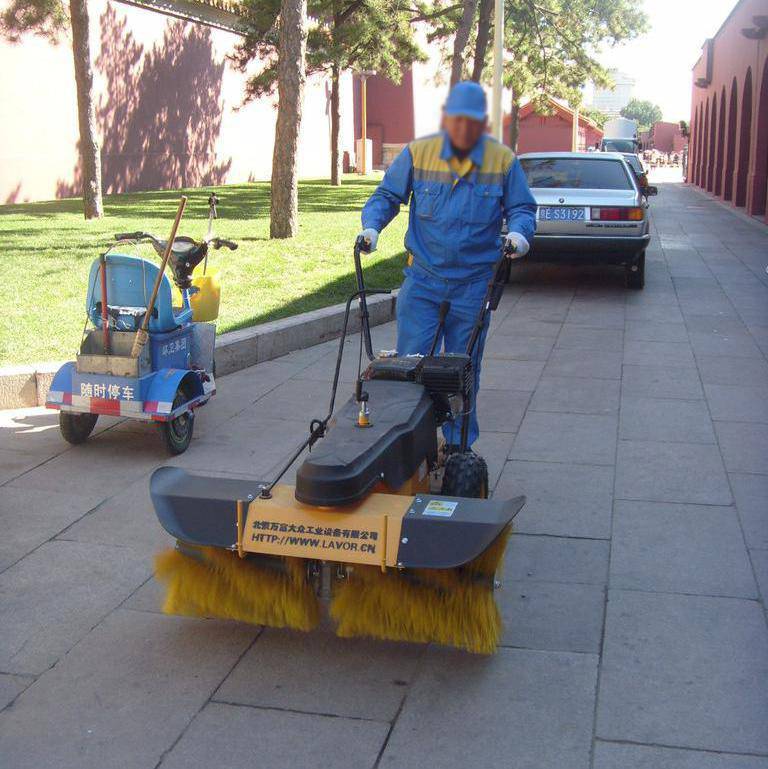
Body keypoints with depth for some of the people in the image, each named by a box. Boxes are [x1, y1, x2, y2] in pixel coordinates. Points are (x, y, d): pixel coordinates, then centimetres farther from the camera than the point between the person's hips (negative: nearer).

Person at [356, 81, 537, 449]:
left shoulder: (503, 160, -1)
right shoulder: (417, 152, -2)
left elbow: (522, 208, 6)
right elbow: (387, 195, 7)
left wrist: (519, 232, -16)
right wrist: (371, 225, -11)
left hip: (473, 284, 0)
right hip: (423, 279, 0)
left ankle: (459, 445, 23)